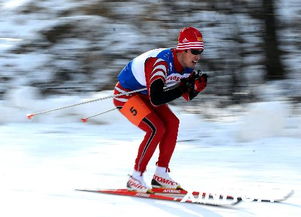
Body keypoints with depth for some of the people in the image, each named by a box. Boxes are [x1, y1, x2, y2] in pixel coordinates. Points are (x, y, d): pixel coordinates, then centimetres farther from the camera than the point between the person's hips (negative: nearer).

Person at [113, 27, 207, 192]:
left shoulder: (188, 66, -9)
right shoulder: (162, 62, -35)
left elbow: (188, 97, 2)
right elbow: (156, 99, -43)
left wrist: (196, 87, -20)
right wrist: (183, 87, -36)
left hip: (144, 94, 9)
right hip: (125, 93, -9)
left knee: (172, 123, -5)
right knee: (156, 129, -22)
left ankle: (160, 174, 2)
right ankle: (135, 178, -13)